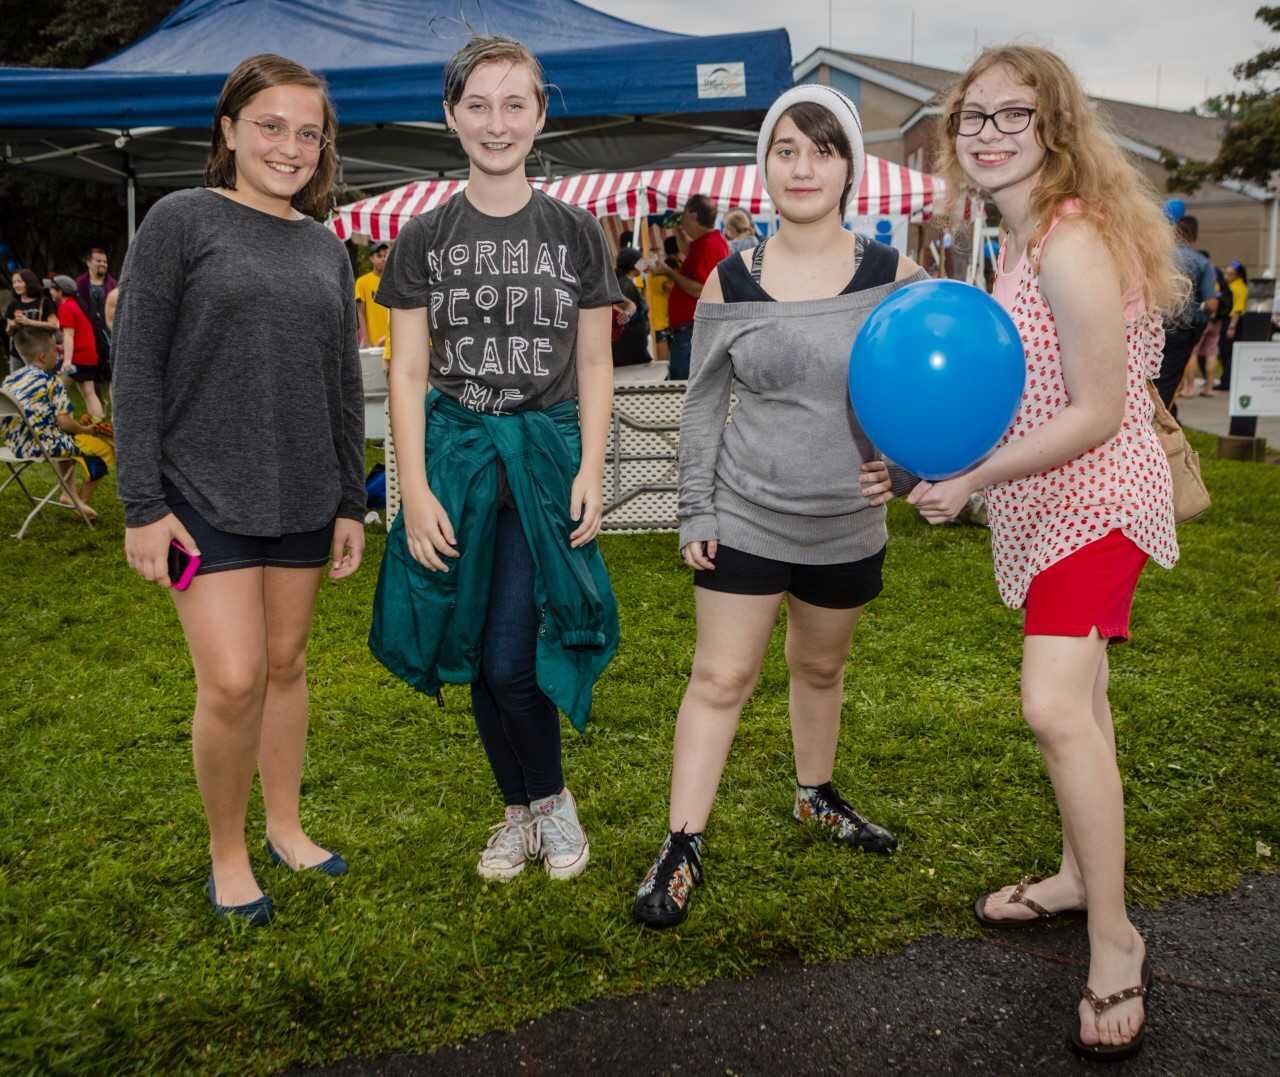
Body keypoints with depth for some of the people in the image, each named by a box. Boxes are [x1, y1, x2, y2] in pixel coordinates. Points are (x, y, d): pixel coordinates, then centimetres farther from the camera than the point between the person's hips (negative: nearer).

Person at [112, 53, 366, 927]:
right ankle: (227, 852, 14)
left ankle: (287, 829, 29)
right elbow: (137, 368, -7)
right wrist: (144, 505, -11)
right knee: (233, 681, -8)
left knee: (287, 665, 12)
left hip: (304, 496, 5)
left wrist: (352, 502, 9)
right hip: (204, 495, -4)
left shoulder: (327, 248, 10)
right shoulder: (181, 221, -4)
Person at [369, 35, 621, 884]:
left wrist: (591, 471, -7)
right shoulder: (424, 238, 4)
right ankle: (522, 811, 27)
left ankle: (550, 798, 19)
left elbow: (595, 366, 4)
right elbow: (409, 372, 1)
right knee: (474, 659, 7)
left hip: (547, 452, -2)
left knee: (512, 659, -8)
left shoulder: (577, 232, 3)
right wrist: (415, 488, -7)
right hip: (456, 453, 2)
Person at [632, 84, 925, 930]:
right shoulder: (730, 282, -4)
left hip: (848, 527, 2)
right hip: (745, 518, -1)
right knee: (720, 678, 0)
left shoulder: (894, 277, -4)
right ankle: (683, 847, 11)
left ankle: (816, 796, 42)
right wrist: (695, 512, -4)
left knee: (821, 667, 19)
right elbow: (703, 406, 0)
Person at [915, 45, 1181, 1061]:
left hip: (1094, 497, -10)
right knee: (1075, 699, 19)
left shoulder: (1072, 242, -20)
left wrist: (972, 480, -18)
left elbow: (1097, 412, -22)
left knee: (1056, 706, -20)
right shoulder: (1019, 244, 9)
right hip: (1048, 504, 10)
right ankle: (1080, 874, 35)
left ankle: (1114, 943, -6)